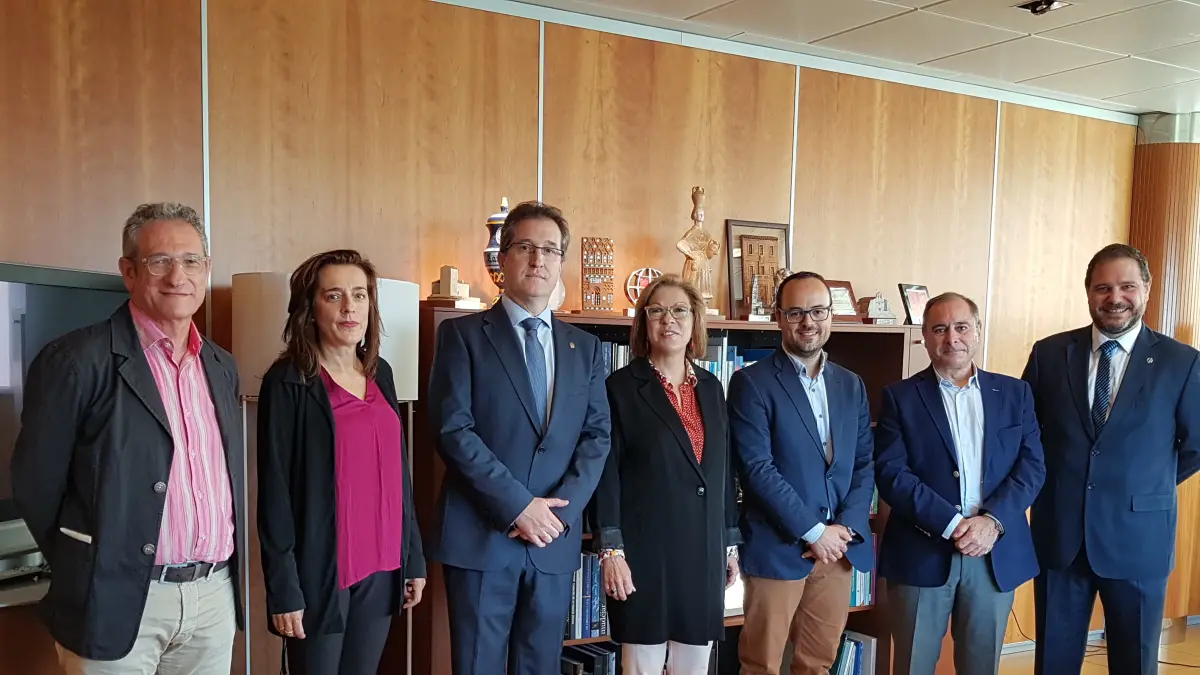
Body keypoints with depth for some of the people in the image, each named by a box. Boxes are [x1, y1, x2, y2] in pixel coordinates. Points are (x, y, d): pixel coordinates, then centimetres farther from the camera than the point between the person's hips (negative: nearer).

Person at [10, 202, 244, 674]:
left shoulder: (222, 366, 9)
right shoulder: (77, 360, -9)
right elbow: (36, 484, -5)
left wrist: (228, 577, 12)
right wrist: (86, 572, 3)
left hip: (215, 598, 5)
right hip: (117, 601, -5)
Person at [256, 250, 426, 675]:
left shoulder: (379, 373, 8)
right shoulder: (288, 382, -9)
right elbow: (275, 489, -11)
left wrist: (413, 556, 11)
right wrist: (283, 586, -13)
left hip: (381, 565, 6)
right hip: (321, 569, -5)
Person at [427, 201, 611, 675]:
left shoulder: (585, 348, 12)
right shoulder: (462, 334, -1)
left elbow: (597, 436, 5)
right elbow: (453, 429, -11)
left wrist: (562, 509, -9)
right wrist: (519, 505, -15)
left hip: (555, 539, 4)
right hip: (481, 534, -3)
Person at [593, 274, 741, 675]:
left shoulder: (711, 387, 11)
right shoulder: (621, 387, -4)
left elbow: (724, 470, 13)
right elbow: (606, 473, -8)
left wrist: (731, 544, 12)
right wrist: (611, 551, -13)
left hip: (704, 553, 5)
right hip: (645, 551, -4)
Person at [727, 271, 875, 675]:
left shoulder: (851, 385, 11)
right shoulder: (751, 383, -7)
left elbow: (866, 463, 8)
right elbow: (758, 469, -14)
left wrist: (845, 527, -6)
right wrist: (814, 531, -14)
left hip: (840, 546, 5)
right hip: (778, 547, -5)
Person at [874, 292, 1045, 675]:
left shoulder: (1015, 393, 8)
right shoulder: (900, 397, 0)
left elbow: (1032, 466, 1)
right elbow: (890, 474, -9)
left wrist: (992, 520, -14)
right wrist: (953, 524, -17)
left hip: (997, 554, 2)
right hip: (921, 553, -2)